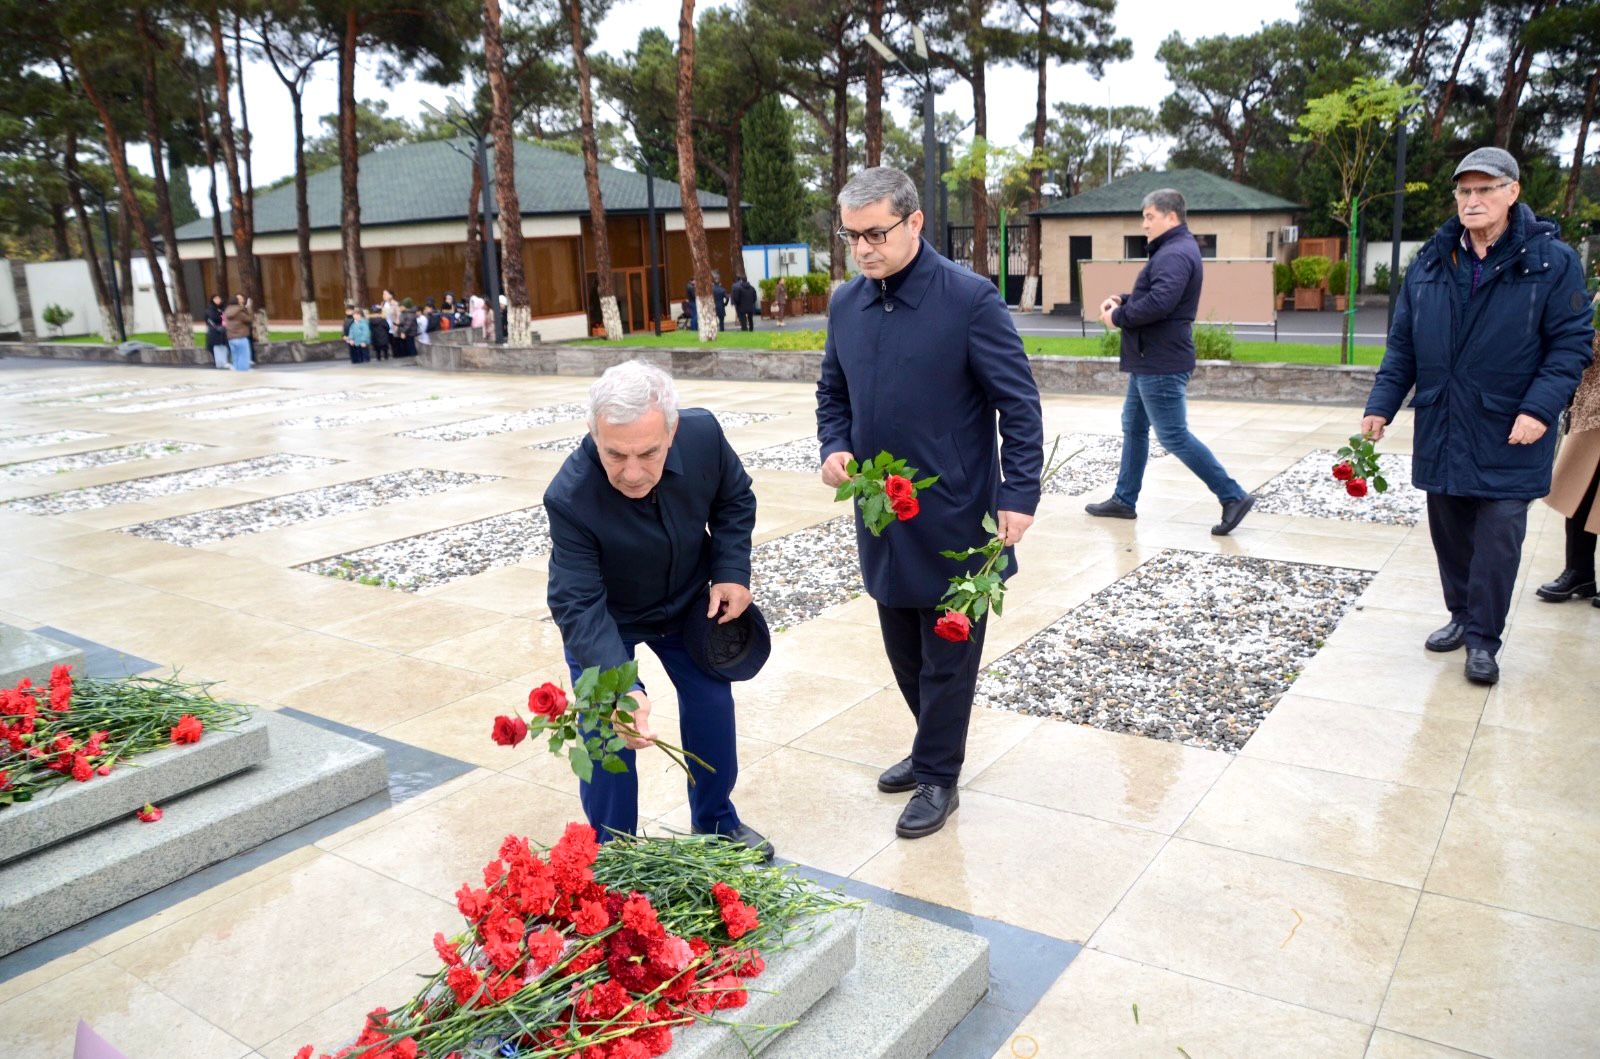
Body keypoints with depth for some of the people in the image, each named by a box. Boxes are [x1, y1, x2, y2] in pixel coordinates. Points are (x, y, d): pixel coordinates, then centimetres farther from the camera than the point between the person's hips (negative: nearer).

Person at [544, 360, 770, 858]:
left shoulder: (703, 434, -28)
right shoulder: (569, 498, -39)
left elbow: (735, 498, -6)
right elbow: (578, 605, -38)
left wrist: (732, 570, -16)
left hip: (688, 602, 4)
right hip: (605, 617, -4)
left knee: (712, 703, 11)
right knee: (606, 730, -8)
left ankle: (716, 821, 36)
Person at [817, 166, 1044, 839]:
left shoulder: (970, 299, -13)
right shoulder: (846, 304, 4)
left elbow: (1019, 404, -11)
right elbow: (832, 392, 16)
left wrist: (1018, 495, -17)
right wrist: (834, 448, -2)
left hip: (953, 515, -6)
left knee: (947, 657, 7)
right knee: (903, 651, 19)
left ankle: (938, 776, 24)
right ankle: (936, 747, 40)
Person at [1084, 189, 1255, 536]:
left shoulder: (1175, 254, -19)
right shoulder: (1172, 250, 16)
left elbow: (1159, 303, -33)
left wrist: (1118, 317, -19)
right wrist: (1122, 300, 5)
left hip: (1161, 365, -11)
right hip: (1149, 361, 11)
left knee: (1174, 436, -7)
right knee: (1134, 427, 16)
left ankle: (1234, 497, -2)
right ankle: (1124, 500, 25)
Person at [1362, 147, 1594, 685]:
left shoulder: (1552, 261, -4)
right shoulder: (1430, 263, 7)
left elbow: (1572, 343, -6)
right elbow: (1402, 344, 10)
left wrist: (1540, 408, -17)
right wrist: (1381, 405, 2)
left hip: (1508, 437, -4)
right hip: (1441, 432, 4)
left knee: (1498, 536, -1)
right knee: (1449, 531, 12)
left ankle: (1483, 639, 10)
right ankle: (1462, 616, 30)